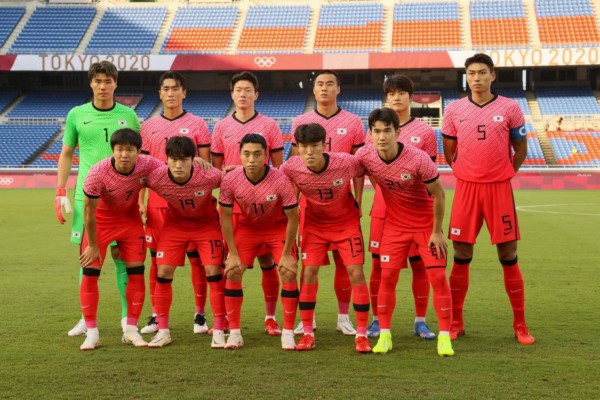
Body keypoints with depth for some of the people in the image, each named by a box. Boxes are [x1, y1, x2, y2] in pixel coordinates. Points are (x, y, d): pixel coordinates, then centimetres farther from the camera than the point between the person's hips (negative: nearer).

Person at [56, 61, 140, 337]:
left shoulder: (128, 116, 4)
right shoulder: (76, 115, 6)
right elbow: (66, 154, 11)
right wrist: (60, 193, 5)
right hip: (86, 195, 1)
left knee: (121, 254, 0)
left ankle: (128, 316, 10)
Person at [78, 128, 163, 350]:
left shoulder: (147, 165, -25)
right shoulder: (97, 173, -32)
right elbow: (89, 210, -20)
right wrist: (92, 245, -13)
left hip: (130, 219, 2)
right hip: (100, 221, -2)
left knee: (136, 272, -2)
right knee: (90, 273, -8)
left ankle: (131, 330, 10)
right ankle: (92, 333, 3)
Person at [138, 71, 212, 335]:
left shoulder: (197, 124, 4)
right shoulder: (149, 126, 10)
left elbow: (205, 166, 3)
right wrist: (140, 201, 2)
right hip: (157, 202, 2)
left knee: (196, 257, 0)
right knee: (157, 259, 4)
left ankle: (200, 315, 8)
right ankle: (156, 316, 13)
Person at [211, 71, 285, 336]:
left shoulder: (269, 125, 3)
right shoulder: (221, 127, 8)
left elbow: (278, 168, 4)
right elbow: (216, 168, 11)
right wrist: (228, 172, -10)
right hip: (230, 204, 1)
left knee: (266, 259, 2)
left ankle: (271, 317, 11)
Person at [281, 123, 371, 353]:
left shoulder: (347, 163, -28)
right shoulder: (291, 168, -24)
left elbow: (364, 173, -5)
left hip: (346, 221, -1)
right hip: (314, 223, 1)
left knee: (356, 273, -8)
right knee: (308, 272, -6)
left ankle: (362, 335, 3)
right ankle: (307, 333, 7)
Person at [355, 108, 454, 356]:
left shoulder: (418, 159, -27)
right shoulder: (365, 157, -17)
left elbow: (438, 194, -15)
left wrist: (437, 231, -11)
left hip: (426, 224, -3)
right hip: (395, 224, 3)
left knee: (438, 276, -7)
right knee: (387, 276, -2)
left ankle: (444, 336, 3)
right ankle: (384, 335, 10)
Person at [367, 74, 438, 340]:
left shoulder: (425, 131, 3)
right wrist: (387, 186, 0)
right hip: (383, 206, 1)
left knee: (419, 263, 2)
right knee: (378, 263, 2)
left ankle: (421, 321, 13)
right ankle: (376, 320, 12)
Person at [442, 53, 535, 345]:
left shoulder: (510, 108, 1)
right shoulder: (454, 110, 5)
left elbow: (520, 149, 10)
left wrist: (504, 175, 5)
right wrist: (467, 173, 8)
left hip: (499, 189, -1)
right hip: (466, 189, 1)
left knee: (509, 258, 2)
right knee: (461, 258, 4)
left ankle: (520, 325, 11)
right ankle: (456, 323, 14)